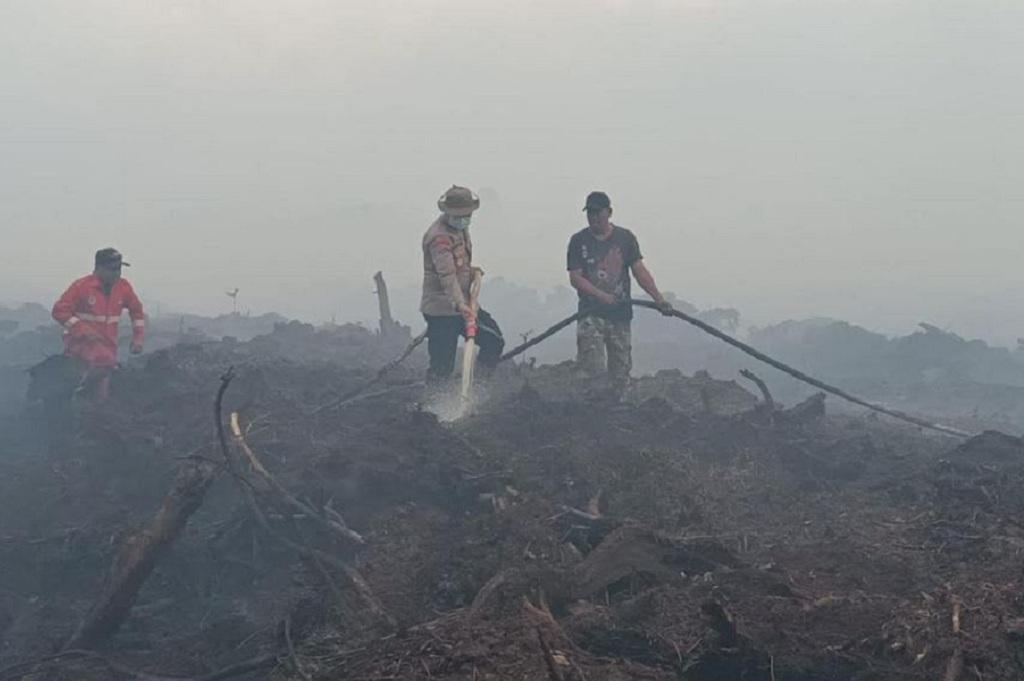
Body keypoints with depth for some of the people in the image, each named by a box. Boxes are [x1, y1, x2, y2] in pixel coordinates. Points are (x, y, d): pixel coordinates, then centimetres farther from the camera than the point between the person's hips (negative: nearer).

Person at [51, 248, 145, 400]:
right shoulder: (82, 286, -13)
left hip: (107, 344, 5)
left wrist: (138, 338, 7)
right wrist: (83, 330, -24)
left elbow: (137, 311, 16)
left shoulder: (123, 287, 1)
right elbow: (60, 311, -14)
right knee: (105, 361, -36)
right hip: (81, 341, -5)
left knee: (102, 395, 6)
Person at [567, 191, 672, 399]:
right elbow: (575, 278, -3)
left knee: (621, 369, 4)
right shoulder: (579, 241, 3)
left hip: (620, 314, 2)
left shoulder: (625, 238, 7)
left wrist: (659, 299, -12)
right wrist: (601, 295, -19)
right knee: (592, 369, -15)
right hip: (591, 313, -2)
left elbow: (640, 270, 2)